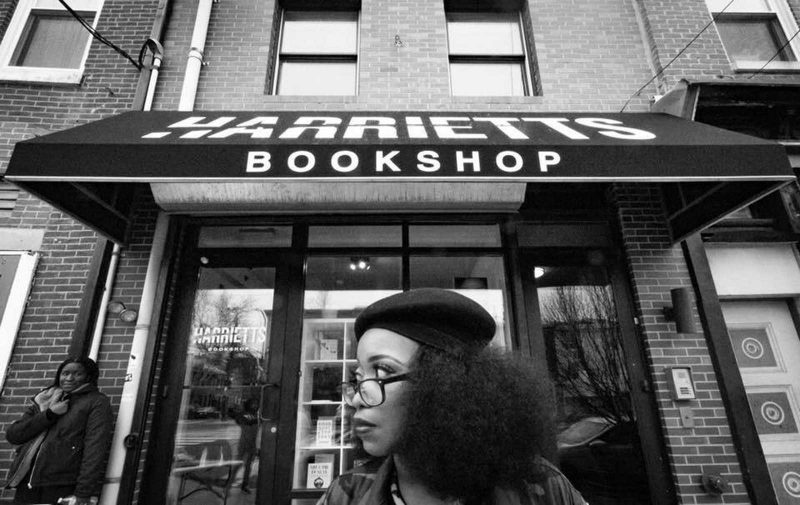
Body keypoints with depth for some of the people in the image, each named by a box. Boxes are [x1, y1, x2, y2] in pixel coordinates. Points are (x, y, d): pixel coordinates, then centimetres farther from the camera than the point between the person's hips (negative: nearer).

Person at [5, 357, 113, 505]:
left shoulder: (97, 402, 0)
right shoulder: (42, 401, 18)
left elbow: (96, 447, -10)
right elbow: (12, 435, 7)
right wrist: (50, 414, -6)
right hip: (26, 483, 5)